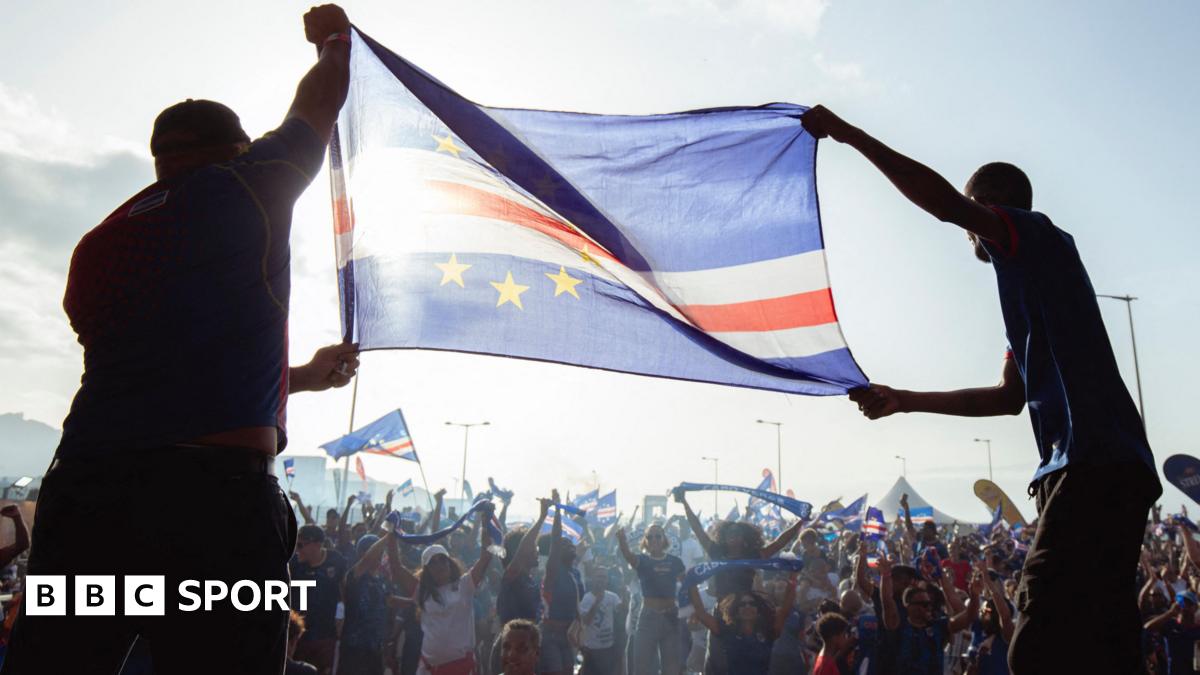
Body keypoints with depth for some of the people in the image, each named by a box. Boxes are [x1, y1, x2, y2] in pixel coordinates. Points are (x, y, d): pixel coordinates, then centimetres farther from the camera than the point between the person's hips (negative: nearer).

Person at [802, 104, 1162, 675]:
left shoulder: (1037, 236, 3)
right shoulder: (1027, 281, 29)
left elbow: (946, 203, -16)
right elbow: (1011, 396, 29)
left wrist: (851, 135, -9)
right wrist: (905, 401, 31)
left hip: (1092, 466, -10)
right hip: (1113, 471, 10)